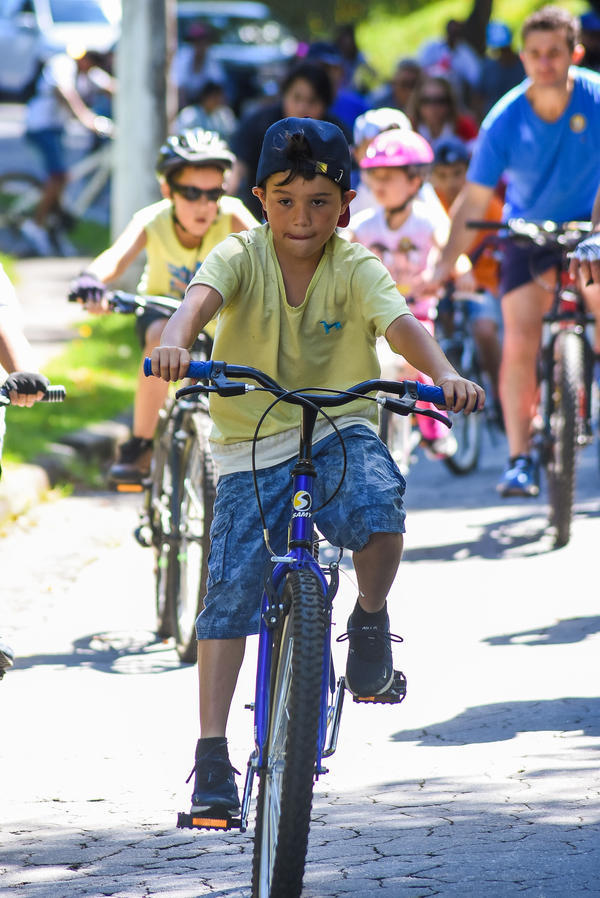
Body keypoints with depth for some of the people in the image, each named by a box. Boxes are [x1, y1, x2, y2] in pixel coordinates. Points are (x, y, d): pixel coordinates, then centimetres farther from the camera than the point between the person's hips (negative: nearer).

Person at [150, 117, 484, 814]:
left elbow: (399, 323, -24)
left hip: (338, 434, 0)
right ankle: (211, 756, -3)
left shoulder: (355, 270, -7)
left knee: (378, 512, -33)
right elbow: (200, 298, -29)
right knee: (230, 593, -8)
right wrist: (174, 343, -52)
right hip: (250, 447, 1)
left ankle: (370, 618, -2)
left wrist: (444, 374, -45)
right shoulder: (241, 257, -9)